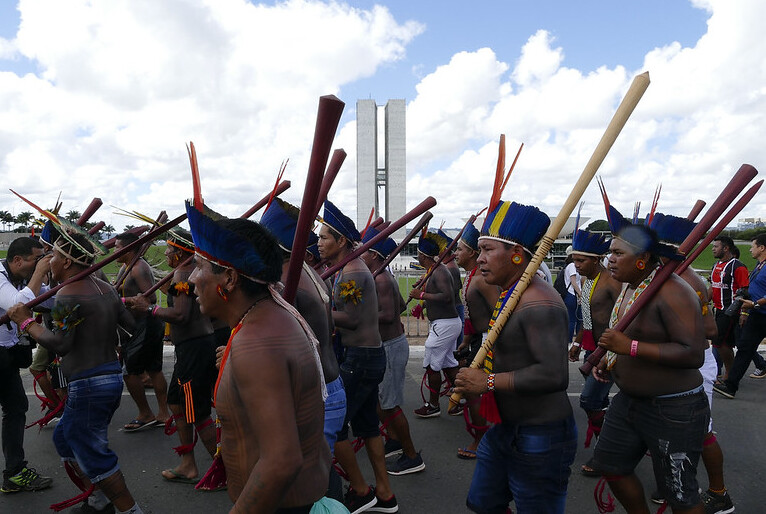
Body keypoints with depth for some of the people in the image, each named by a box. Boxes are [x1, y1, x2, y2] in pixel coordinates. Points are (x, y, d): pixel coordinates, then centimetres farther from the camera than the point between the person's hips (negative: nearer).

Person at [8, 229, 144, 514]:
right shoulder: (106, 288, 7)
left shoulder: (67, 295, -16)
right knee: (65, 437, 25)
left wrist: (27, 322, -11)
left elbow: (61, 344, -20)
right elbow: (132, 323, 10)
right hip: (112, 377, 9)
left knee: (92, 453, 5)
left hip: (88, 384, -9)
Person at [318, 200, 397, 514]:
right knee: (366, 425, 16)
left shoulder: (350, 273, -17)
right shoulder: (355, 268, 14)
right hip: (369, 357, 10)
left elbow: (350, 318, -20)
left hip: (360, 359, -10)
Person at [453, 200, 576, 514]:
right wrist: (472, 386, 7)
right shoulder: (508, 295, 8)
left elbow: (554, 375, -33)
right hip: (505, 428, 10)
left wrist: (488, 382, -26)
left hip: (539, 437, -10)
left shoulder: (539, 304, -24)